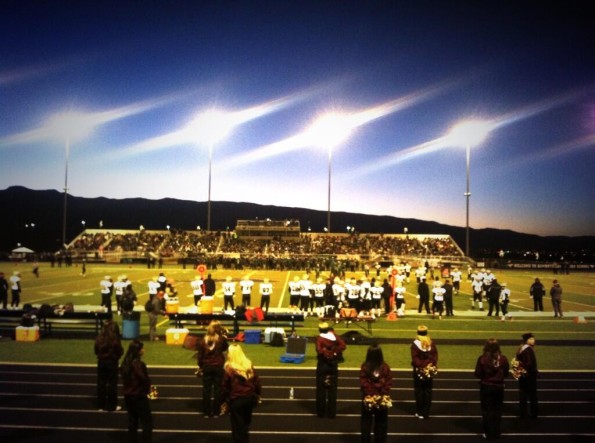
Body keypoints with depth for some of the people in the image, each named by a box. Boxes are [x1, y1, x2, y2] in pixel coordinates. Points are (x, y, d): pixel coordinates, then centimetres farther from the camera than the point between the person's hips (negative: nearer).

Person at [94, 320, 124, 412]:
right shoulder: (115, 340, -17)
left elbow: (96, 351, 2)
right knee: (112, 384, 7)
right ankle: (112, 406, 14)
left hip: (101, 362, 4)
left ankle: (101, 405, 20)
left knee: (101, 383, 13)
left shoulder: (99, 338, -6)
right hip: (112, 362, -3)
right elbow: (119, 351, -12)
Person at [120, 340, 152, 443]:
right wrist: (147, 389, 0)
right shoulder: (138, 364, -23)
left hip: (128, 395, 8)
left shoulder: (125, 363, 3)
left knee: (132, 420, 17)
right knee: (147, 421, 4)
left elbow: (124, 378, 10)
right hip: (139, 396, -8)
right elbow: (145, 379, -20)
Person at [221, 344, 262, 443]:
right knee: (246, 423, 22)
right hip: (250, 398, 5)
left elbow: (225, 387, -7)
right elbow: (257, 382, 6)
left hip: (236, 400, -4)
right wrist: (257, 395, 18)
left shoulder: (228, 368, -10)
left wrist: (225, 401, 3)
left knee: (237, 425, 7)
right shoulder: (249, 365, 1)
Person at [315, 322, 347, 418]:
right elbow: (343, 346, -14)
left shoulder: (319, 338, -10)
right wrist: (334, 352, -12)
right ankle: (332, 413, 11)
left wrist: (326, 353, -11)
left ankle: (321, 412, 14)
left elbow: (319, 350, -26)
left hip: (322, 364, -2)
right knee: (332, 389, 9)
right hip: (333, 364, 2)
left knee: (321, 388, 9)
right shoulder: (335, 336, -2)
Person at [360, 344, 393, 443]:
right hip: (382, 399, 1)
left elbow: (363, 383, -12)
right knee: (381, 422, 15)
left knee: (366, 422, 12)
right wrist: (383, 394, -4)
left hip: (368, 398, -1)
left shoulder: (364, 367, -12)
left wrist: (369, 393, -6)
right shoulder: (385, 367, -10)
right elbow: (389, 383, -9)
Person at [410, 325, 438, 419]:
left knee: (419, 392, 5)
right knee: (428, 392, 10)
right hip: (430, 370, 4)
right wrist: (431, 365, 1)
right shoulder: (432, 344, 0)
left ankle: (420, 412, 8)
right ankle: (426, 412, 14)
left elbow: (415, 359, -16)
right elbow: (435, 356, 1)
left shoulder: (415, 344, -13)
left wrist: (420, 365, -10)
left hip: (419, 371, -4)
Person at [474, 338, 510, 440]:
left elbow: (477, 374, -11)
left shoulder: (482, 358, -16)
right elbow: (506, 373, -1)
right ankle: (496, 432, 24)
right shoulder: (503, 358, -12)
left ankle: (489, 433, 16)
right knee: (497, 410, 17)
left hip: (486, 386, -2)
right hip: (499, 386, 2)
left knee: (487, 410, 10)